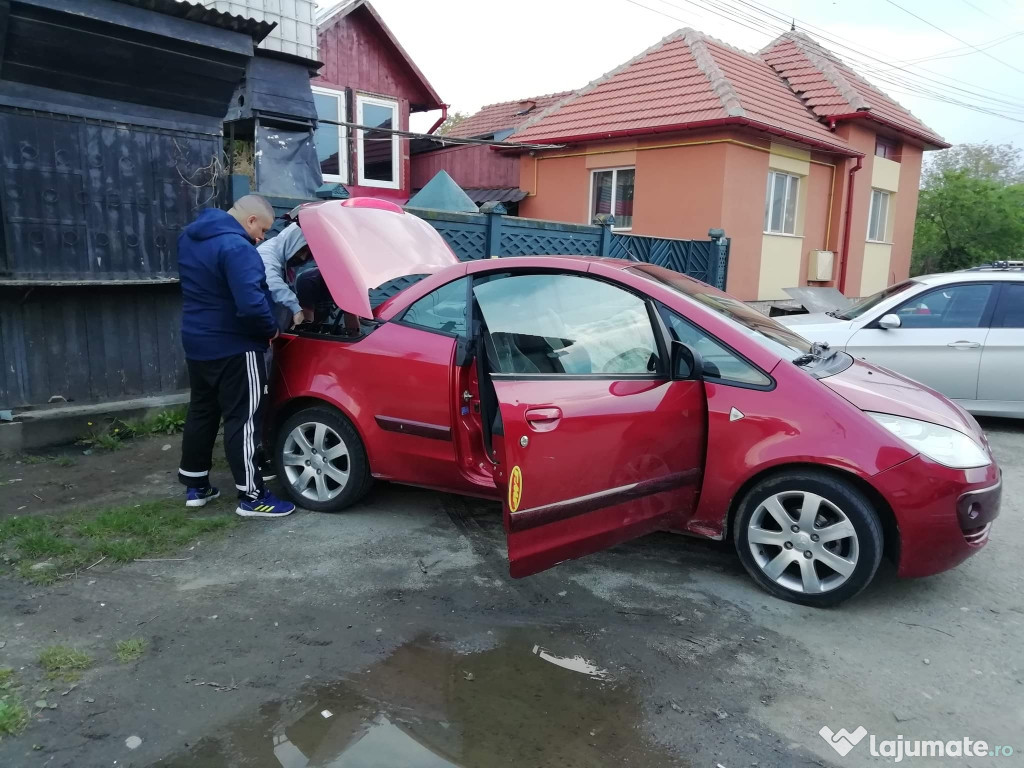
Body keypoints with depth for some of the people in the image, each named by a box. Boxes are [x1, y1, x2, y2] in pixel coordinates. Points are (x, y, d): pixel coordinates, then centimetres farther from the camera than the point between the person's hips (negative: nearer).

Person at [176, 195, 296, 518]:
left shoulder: (190, 236, 10)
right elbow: (251, 304, -32)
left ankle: (195, 485, 28)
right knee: (242, 419, -3)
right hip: (233, 348, -9)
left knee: (201, 411, 18)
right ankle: (252, 497, 3)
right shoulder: (236, 247, -23)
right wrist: (271, 329, -15)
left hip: (196, 341, 9)